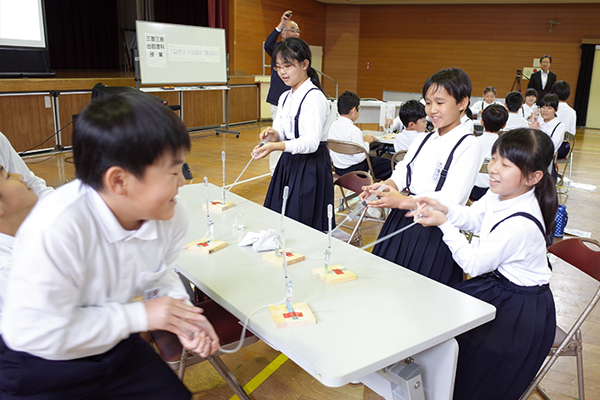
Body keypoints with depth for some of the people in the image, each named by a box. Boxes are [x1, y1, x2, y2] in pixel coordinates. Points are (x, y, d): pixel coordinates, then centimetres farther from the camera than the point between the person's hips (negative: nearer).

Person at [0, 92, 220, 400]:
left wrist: (181, 314, -17)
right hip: (43, 367, -5)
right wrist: (140, 316, -26)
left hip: (117, 349, 5)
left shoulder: (172, 215, -16)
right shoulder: (56, 229, -35)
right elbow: (35, 333, -31)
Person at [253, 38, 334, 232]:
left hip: (310, 167, -8)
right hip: (289, 164, 8)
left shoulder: (314, 97, -15)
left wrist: (276, 146, -36)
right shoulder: (285, 97, 12)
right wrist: (274, 135, -11)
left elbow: (311, 142, -24)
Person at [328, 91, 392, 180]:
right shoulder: (354, 130, -24)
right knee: (389, 164, 1)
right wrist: (366, 142, -9)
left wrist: (362, 139, 9)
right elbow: (360, 157, -24)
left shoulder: (333, 125, 0)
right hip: (354, 170, -9)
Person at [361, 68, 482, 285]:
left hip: (434, 232, -6)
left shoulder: (468, 146, -9)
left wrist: (403, 201, -28)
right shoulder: (423, 141, 15)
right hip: (401, 223, 7)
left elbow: (451, 197, -18)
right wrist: (385, 186, -13)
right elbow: (402, 173, 10)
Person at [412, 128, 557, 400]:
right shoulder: (500, 194, -10)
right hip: (496, 284, 8)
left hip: (521, 310, -8)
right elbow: (473, 217, 11)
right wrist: (444, 208, -8)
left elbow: (473, 264, -22)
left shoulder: (520, 224, -33)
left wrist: (443, 223, -18)